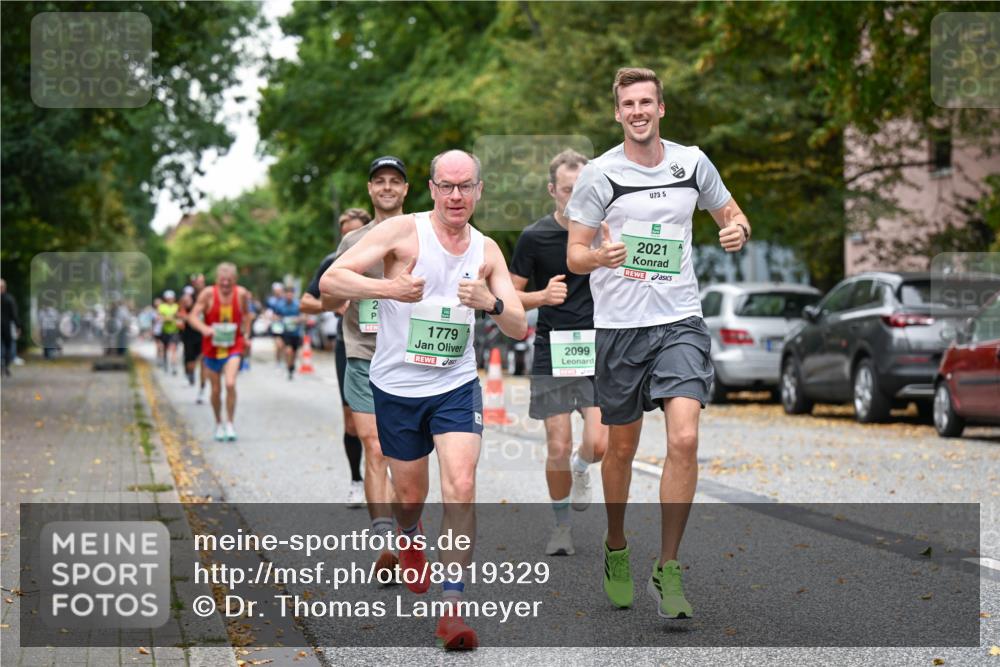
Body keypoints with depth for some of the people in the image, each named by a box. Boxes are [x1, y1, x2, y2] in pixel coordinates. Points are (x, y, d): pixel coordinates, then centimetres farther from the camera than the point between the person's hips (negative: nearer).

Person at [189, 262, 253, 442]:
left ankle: (230, 424, -5)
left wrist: (246, 336, 11)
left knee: (230, 384, -20)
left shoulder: (242, 294, -7)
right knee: (216, 390, 9)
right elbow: (193, 316, -14)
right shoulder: (208, 294, -12)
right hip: (212, 347, 1)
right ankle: (218, 424, 32)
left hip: (233, 347, -1)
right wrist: (204, 328, -34)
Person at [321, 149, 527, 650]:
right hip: (396, 387, -1)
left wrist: (491, 302, -23)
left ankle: (451, 610, -14)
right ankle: (410, 538, 50)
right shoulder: (402, 232, -9)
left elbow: (518, 328, 0)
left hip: (456, 387, 1)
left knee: (461, 488, -17)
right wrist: (390, 288, -33)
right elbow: (330, 281, -16)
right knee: (410, 495, 12)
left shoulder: (487, 251, 3)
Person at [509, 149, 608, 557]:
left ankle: (580, 469, 25)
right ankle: (562, 524, 20)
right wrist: (542, 296, -16)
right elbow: (510, 296, 2)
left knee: (599, 443, -12)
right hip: (552, 351, 0)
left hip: (598, 350, 1)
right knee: (558, 447, -2)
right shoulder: (534, 237, -3)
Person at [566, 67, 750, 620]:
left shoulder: (692, 163, 5)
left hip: (680, 321, 1)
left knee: (684, 439, -14)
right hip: (619, 325, -1)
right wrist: (600, 256, -24)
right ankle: (616, 551, 33)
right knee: (622, 447, 9)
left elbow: (731, 214, 20)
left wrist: (738, 230, -4)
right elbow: (574, 254, -1)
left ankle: (667, 571, -4)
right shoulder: (600, 174, -3)